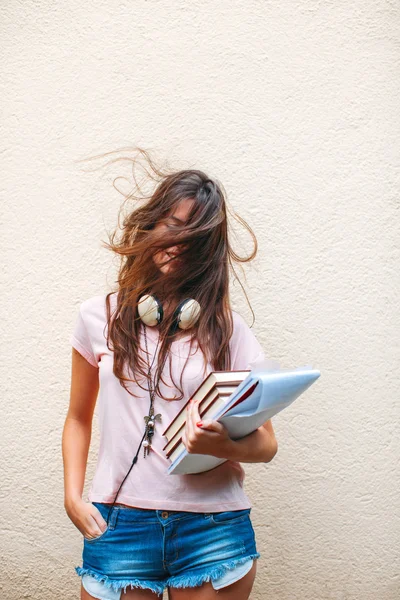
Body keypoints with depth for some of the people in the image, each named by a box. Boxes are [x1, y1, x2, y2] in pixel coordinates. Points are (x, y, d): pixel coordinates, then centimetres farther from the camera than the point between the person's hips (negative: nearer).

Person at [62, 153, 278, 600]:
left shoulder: (227, 329, 1)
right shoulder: (99, 317, 5)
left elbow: (266, 444, 2)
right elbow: (79, 418, 13)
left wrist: (225, 446, -19)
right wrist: (73, 496, 0)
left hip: (214, 527, 0)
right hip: (118, 524, 1)